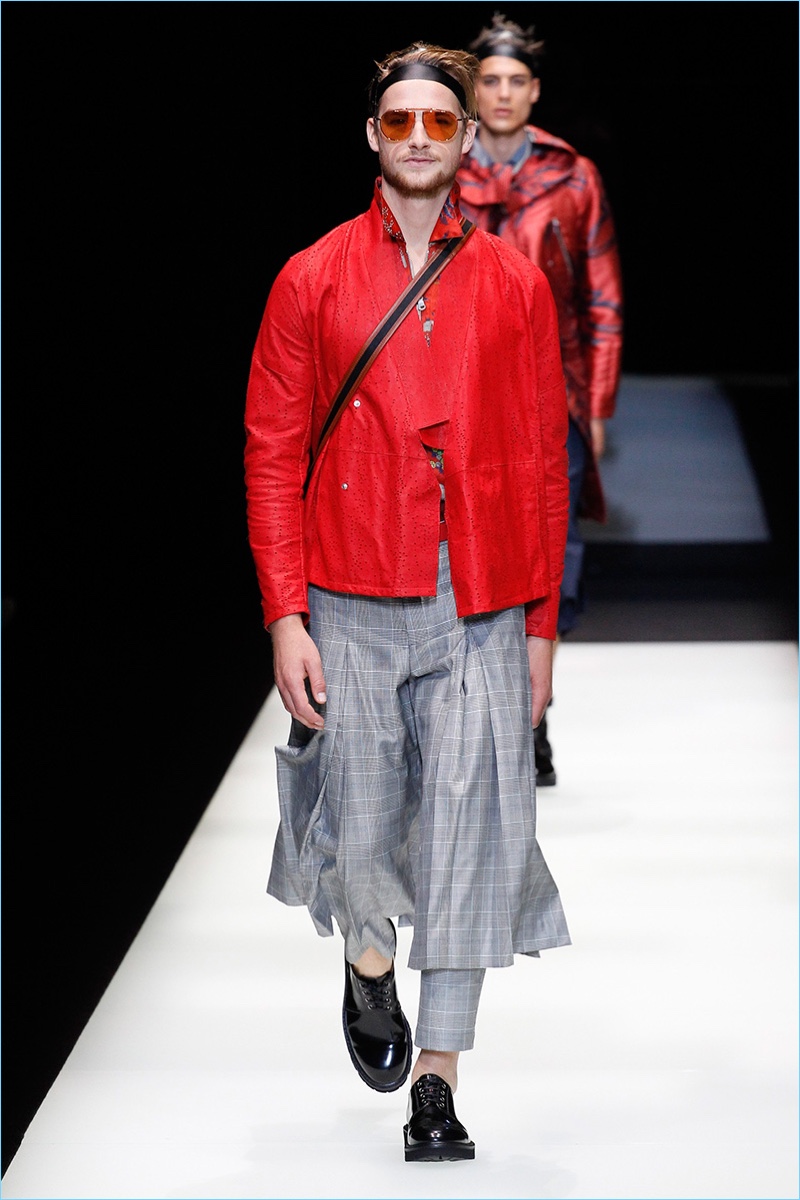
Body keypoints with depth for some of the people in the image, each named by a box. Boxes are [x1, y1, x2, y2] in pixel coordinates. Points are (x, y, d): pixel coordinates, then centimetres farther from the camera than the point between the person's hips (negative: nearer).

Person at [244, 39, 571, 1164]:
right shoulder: (313, 280, 4)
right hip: (351, 605, -1)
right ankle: (369, 965, 34)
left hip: (482, 612, 1)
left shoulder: (515, 284, 8)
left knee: (469, 843, -2)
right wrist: (285, 617, -5)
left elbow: (544, 465, 9)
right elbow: (271, 454, 3)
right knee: (357, 837, -1)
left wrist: (540, 626, 5)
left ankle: (435, 1088, 9)